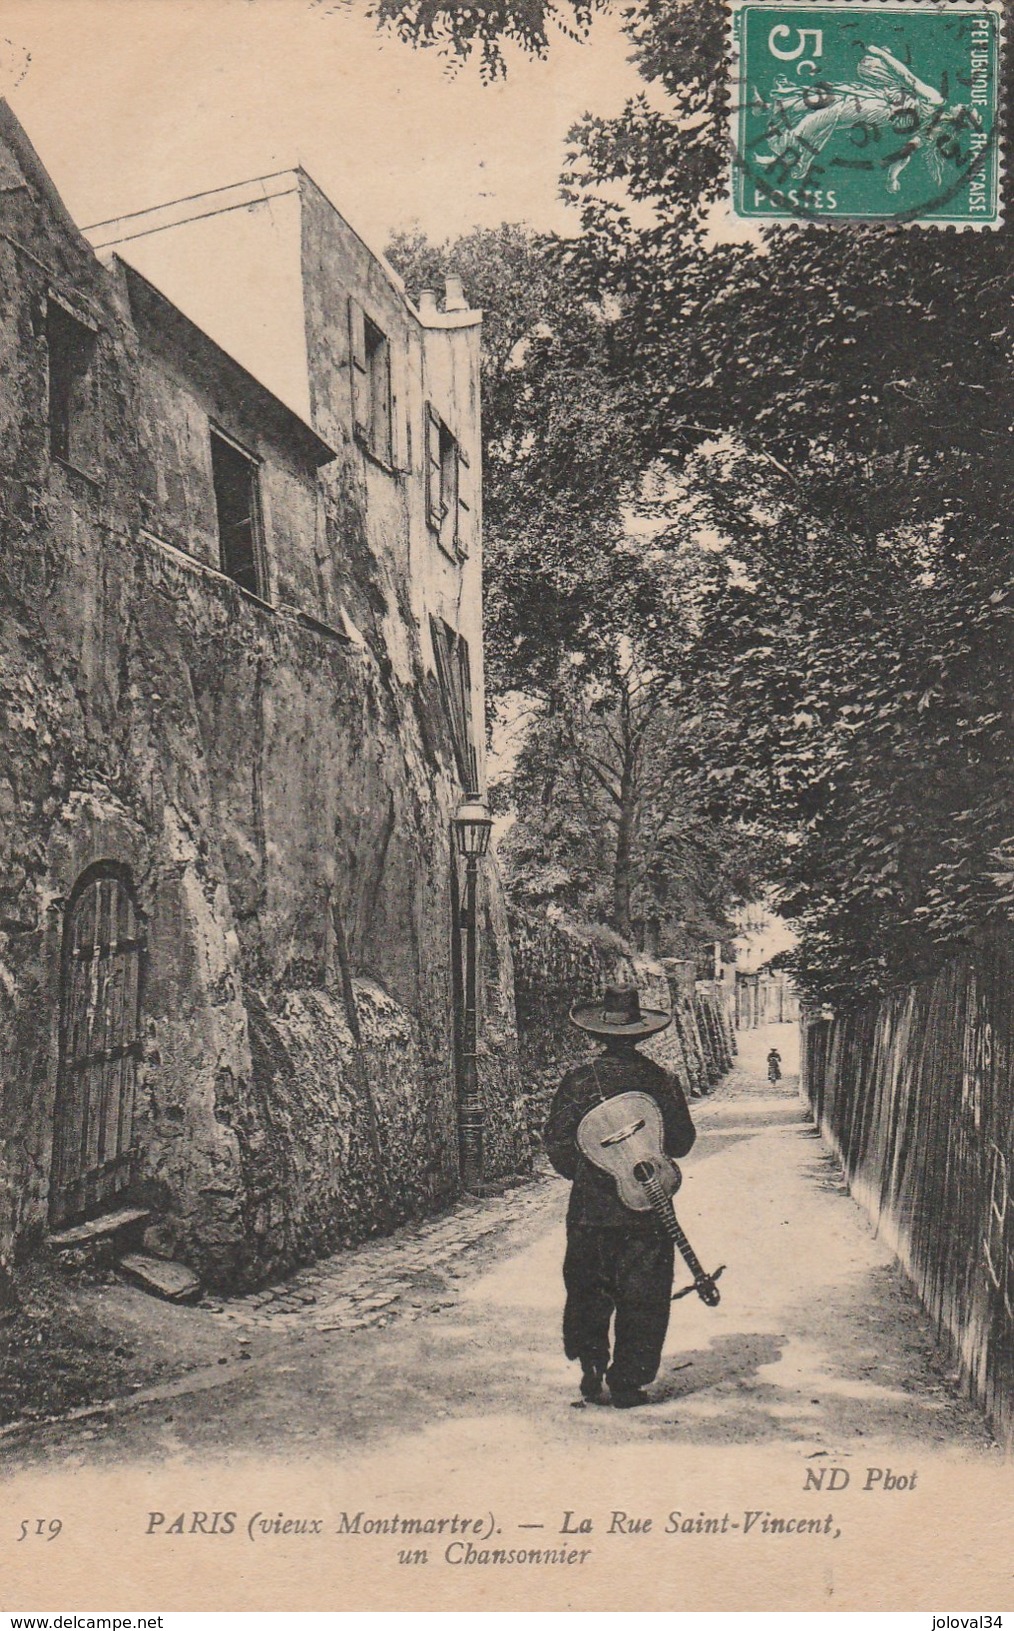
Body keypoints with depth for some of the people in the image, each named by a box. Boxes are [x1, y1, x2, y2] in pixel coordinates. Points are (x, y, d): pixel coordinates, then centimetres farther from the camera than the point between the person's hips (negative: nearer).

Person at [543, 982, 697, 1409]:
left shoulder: (578, 1081, -7)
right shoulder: (662, 1082, -4)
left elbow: (557, 1144, -3)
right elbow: (682, 1142, 4)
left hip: (590, 1209, 0)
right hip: (648, 1211, 0)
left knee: (587, 1293, 16)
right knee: (642, 1299, 9)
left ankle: (591, 1367, 9)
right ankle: (627, 1382, 11)